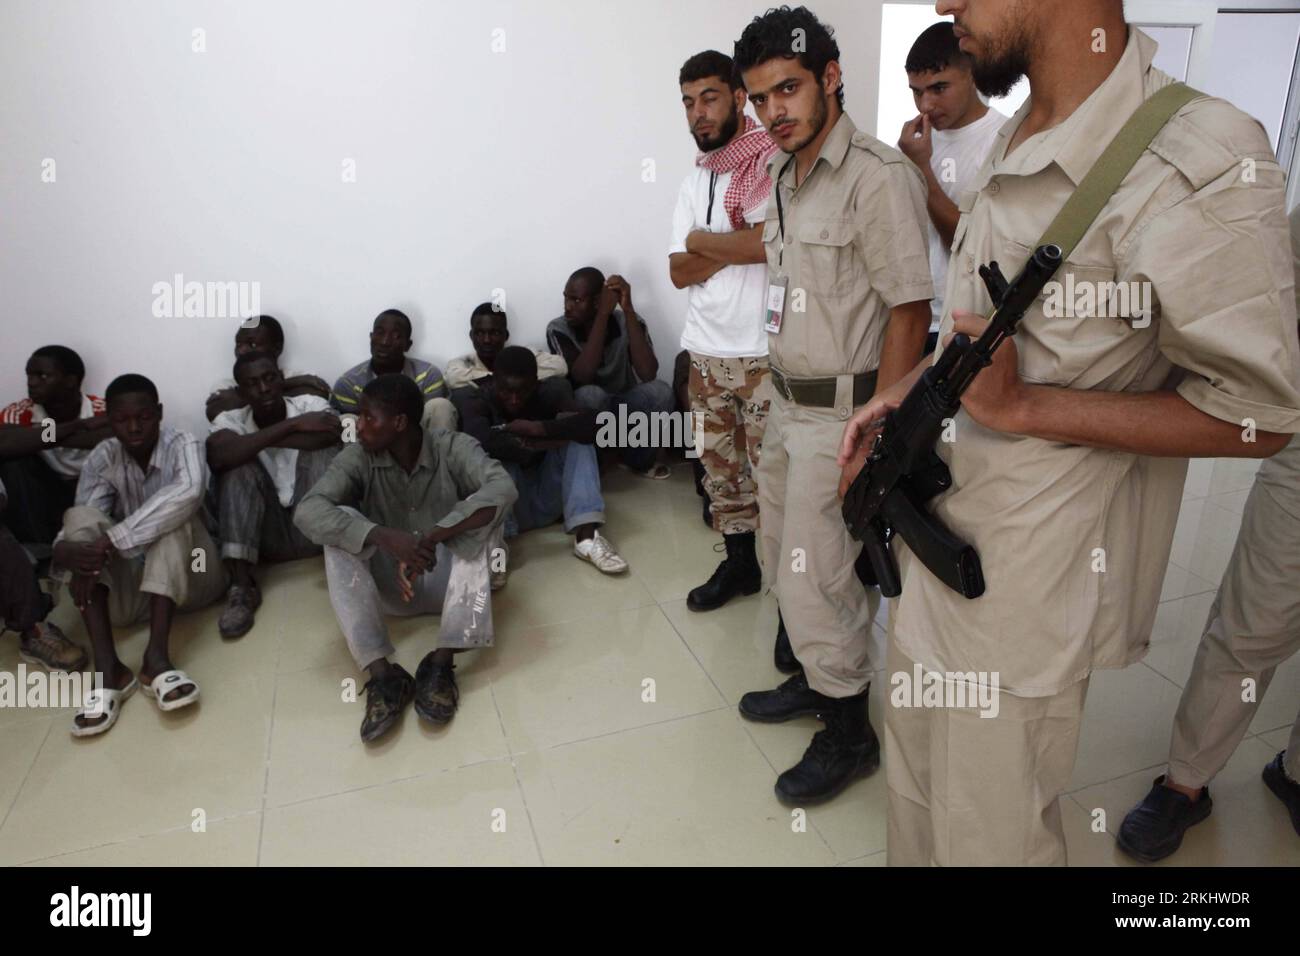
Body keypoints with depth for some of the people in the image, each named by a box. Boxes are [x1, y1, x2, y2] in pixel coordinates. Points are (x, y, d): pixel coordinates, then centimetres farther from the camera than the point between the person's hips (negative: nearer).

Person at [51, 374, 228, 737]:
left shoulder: (182, 444, -12)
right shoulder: (102, 459, -2)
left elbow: (188, 492, -35)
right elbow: (78, 526, -12)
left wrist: (111, 541, -39)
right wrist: (68, 551, -36)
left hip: (189, 574, -3)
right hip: (129, 588, 3)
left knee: (172, 514, -29)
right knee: (80, 518, -20)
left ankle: (157, 656, -39)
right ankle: (107, 668, -34)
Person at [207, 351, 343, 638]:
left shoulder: (310, 405, -5)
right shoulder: (230, 420, -3)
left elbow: (330, 436, -29)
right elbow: (217, 456, -28)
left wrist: (263, 438, -20)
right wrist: (291, 425, -28)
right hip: (268, 535, 1)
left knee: (323, 450, -22)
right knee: (239, 465, -22)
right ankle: (242, 586, -25)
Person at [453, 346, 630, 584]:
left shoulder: (546, 398, -2)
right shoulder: (478, 402, -8)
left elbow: (591, 423, -21)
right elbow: (481, 440, -31)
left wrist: (536, 428, -26)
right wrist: (539, 443, -23)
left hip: (546, 501, 2)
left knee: (577, 437, -16)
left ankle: (586, 535, -29)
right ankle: (494, 543, -41)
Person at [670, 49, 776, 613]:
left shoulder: (775, 163, -6)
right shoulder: (695, 179, 13)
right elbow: (679, 272, 5)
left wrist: (702, 240, -9)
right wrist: (737, 245, -11)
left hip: (764, 353, -6)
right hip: (705, 350, 7)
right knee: (719, 463, 14)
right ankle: (739, 563, 29)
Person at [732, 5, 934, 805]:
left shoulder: (878, 177, -16)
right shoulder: (788, 179, 11)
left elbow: (910, 314, -18)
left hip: (840, 411, -9)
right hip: (789, 403, 9)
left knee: (817, 577, -1)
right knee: (785, 558, 19)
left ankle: (849, 734, 21)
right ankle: (813, 679, 41)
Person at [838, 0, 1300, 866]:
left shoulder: (1199, 166, -20)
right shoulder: (1013, 144, 7)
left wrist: (1020, 407, -23)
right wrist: (904, 394, 4)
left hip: (1027, 583, -7)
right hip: (937, 534, 8)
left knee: (989, 836, 14)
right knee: (916, 798, 25)